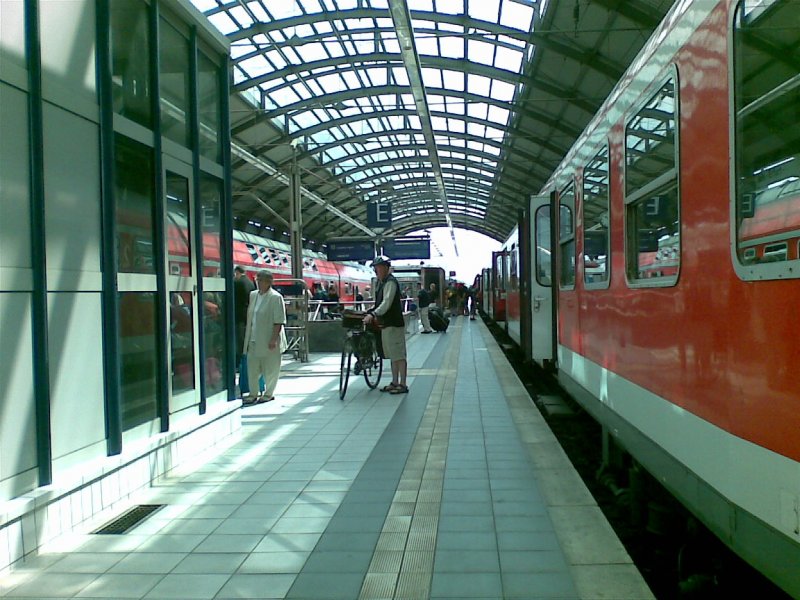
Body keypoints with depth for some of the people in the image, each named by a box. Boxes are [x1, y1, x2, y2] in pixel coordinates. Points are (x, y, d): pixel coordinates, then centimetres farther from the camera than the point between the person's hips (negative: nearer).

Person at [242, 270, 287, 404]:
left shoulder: (275, 297, -11)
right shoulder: (253, 295, 10)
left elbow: (279, 321, -14)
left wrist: (274, 339, -19)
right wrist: (247, 337, 15)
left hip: (268, 341, -6)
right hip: (253, 339, 6)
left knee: (270, 368, 5)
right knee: (252, 367, 8)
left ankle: (268, 394, 20)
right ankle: (253, 394, 19)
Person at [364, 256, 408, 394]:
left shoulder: (390, 282, -15)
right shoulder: (381, 282, 15)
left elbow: (386, 303, -25)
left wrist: (373, 314, -31)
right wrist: (372, 313, 12)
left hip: (394, 324, -10)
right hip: (386, 323, 10)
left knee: (399, 355, -5)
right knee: (393, 356, 15)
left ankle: (402, 385, 0)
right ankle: (395, 383, 22)